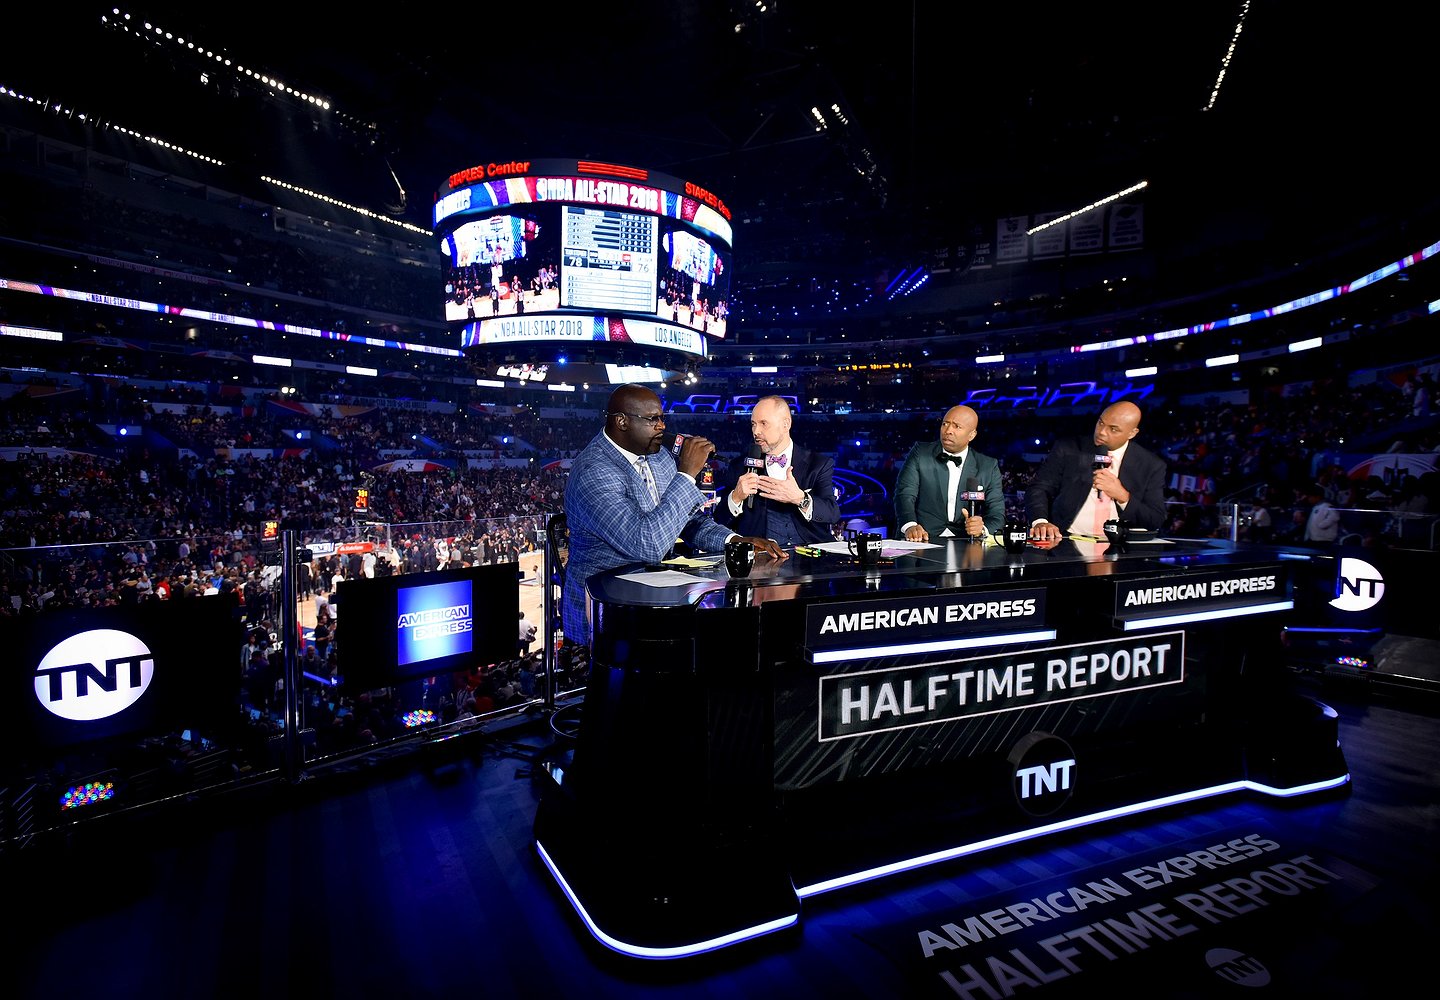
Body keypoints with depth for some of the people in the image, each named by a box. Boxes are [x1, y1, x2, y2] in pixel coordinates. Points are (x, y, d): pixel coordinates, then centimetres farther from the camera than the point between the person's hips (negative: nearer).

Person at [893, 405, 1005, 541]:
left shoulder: (988, 467, 10)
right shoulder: (920, 452, 6)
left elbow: (997, 513, 5)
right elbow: (905, 494, -4)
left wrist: (983, 529, -19)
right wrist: (910, 526, -24)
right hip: (924, 540, -1)